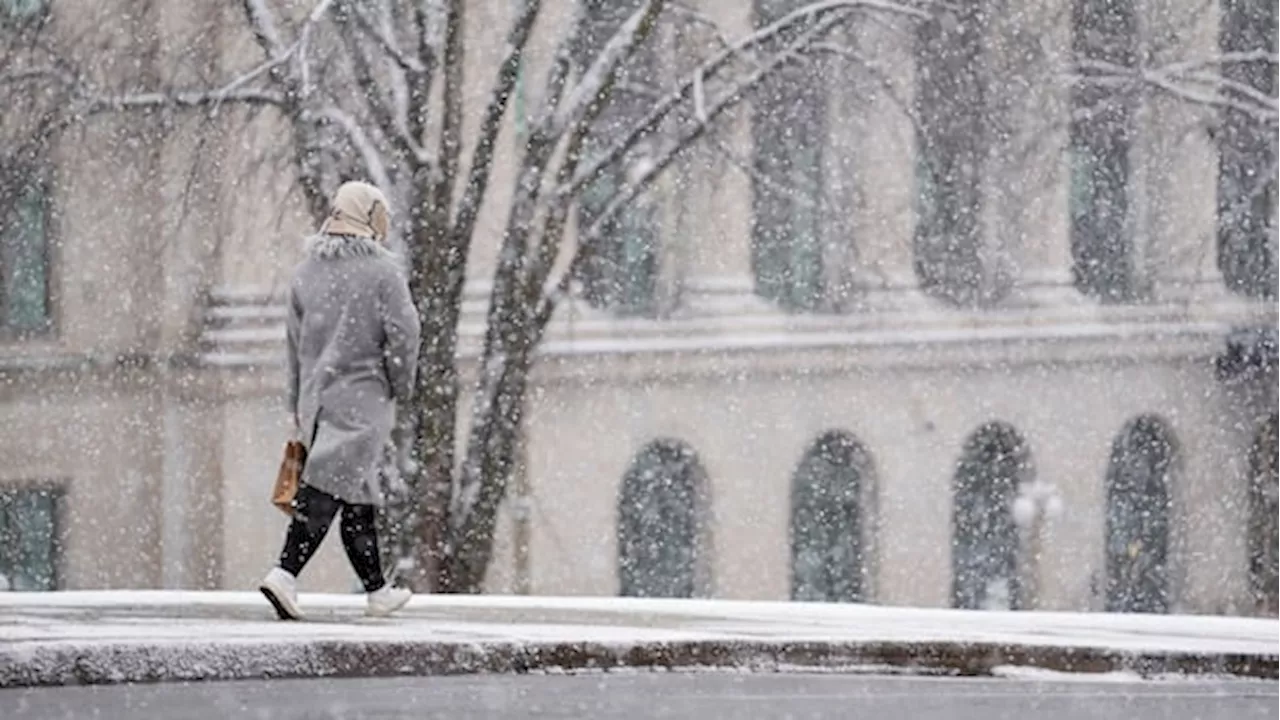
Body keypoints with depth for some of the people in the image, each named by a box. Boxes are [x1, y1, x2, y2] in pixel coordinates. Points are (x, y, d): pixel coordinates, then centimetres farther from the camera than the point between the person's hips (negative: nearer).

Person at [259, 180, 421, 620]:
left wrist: (297, 406, 20)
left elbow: (296, 343, 16)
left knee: (358, 497, 14)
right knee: (328, 488, -12)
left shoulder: (306, 270, 12)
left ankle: (377, 591, 20)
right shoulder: (382, 269, -6)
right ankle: (285, 574, -24)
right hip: (364, 396, -6)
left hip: (317, 396, 6)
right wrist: (402, 390, 2)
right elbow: (402, 333, -12)